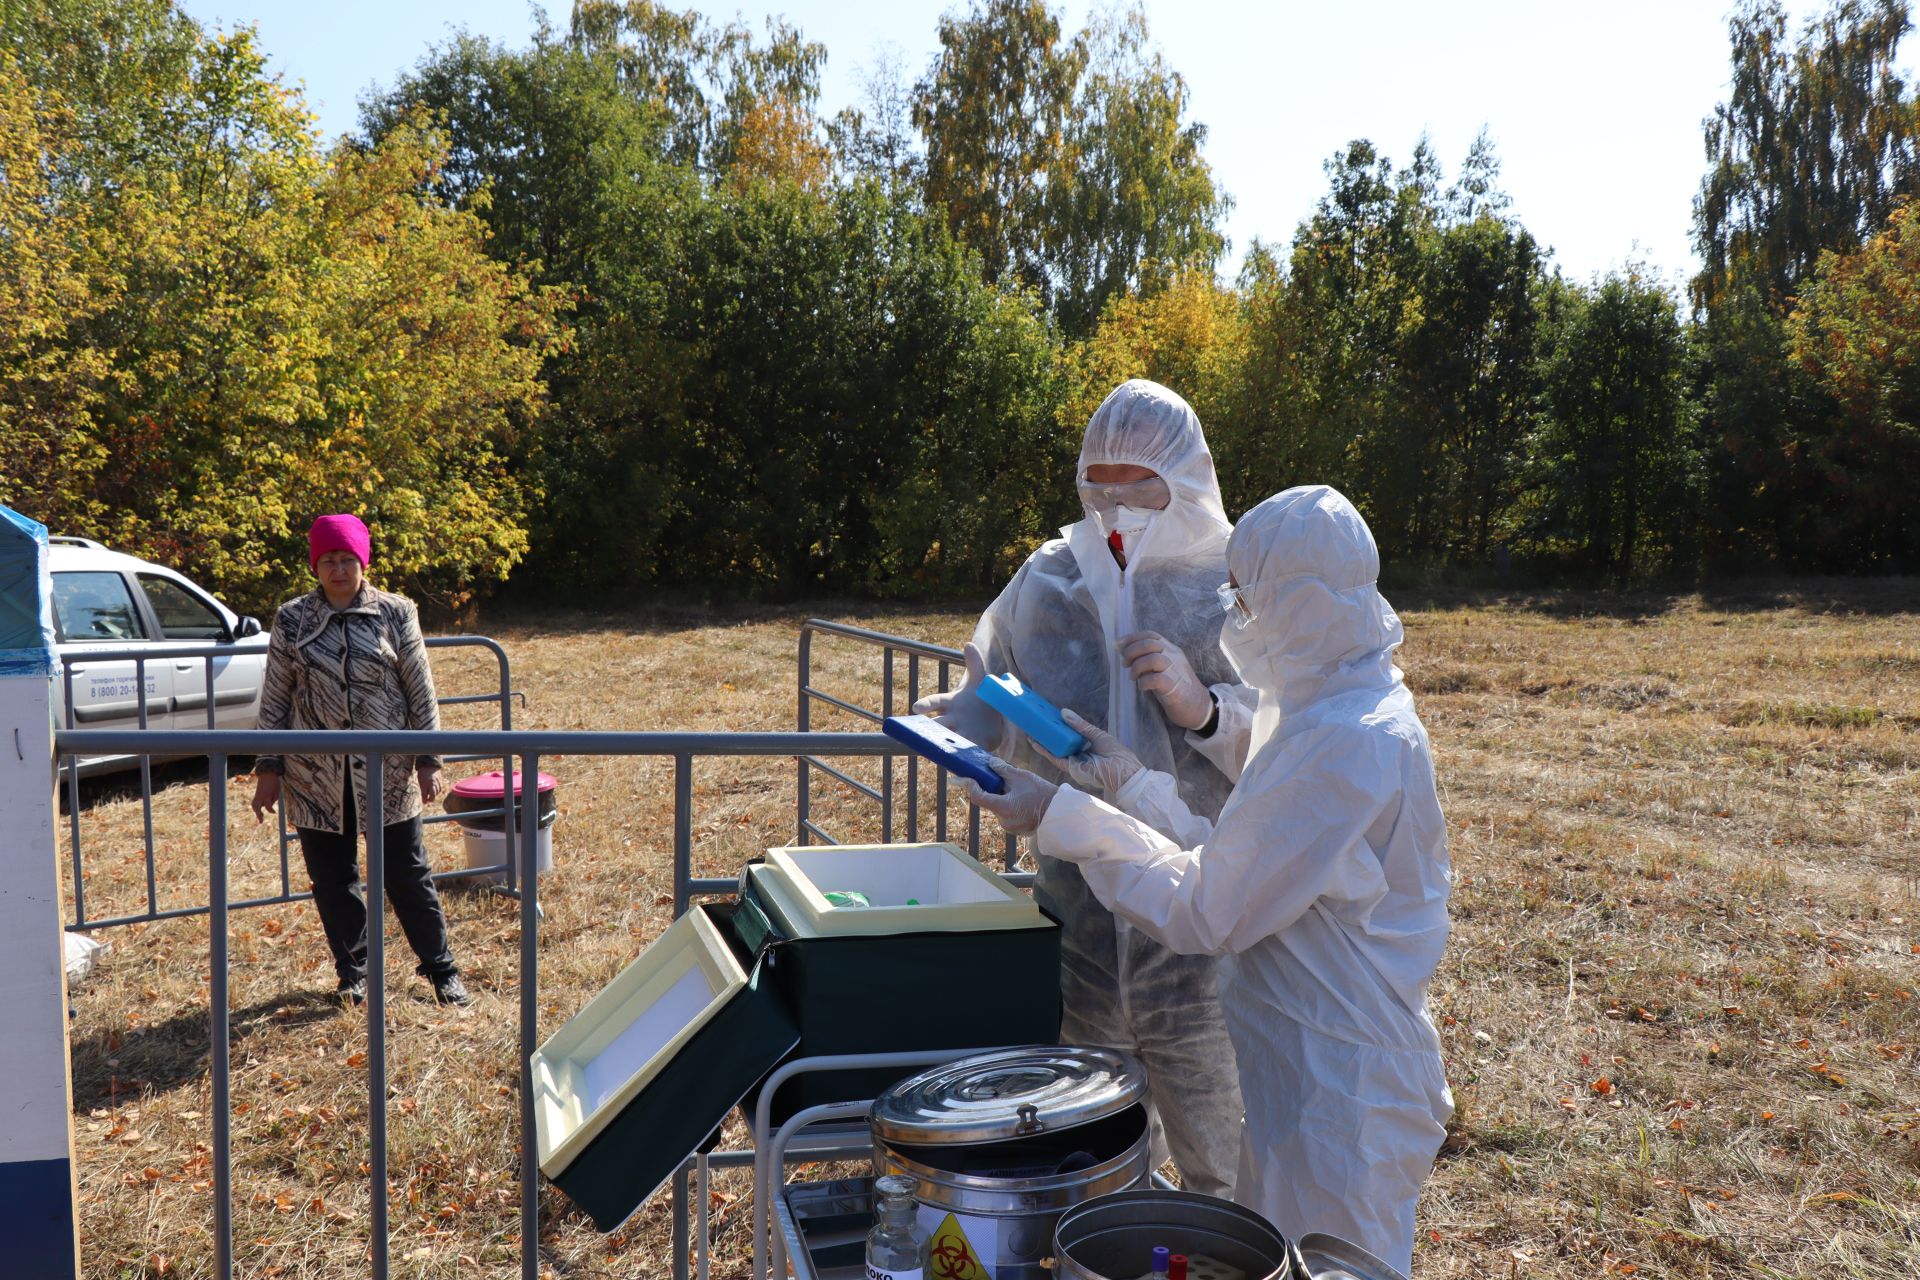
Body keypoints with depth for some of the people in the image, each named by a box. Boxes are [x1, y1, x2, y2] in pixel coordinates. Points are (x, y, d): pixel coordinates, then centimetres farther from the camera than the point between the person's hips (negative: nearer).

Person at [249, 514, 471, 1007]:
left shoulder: (395, 614, 0)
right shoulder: (292, 620, 3)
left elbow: (421, 692, 2)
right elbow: (274, 700, 6)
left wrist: (427, 760, -2)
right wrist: (269, 768, 3)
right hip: (316, 777, 1)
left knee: (408, 875, 5)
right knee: (332, 880, 9)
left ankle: (441, 970, 17)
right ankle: (354, 972, 26)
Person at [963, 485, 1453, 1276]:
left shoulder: (1351, 745, -28)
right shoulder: (1320, 708, 4)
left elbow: (1206, 912, -24)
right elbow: (1236, 862, 8)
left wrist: (1062, 816, -18)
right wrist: (1132, 783, 5)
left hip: (1338, 1091, -9)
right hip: (1301, 1065, 10)